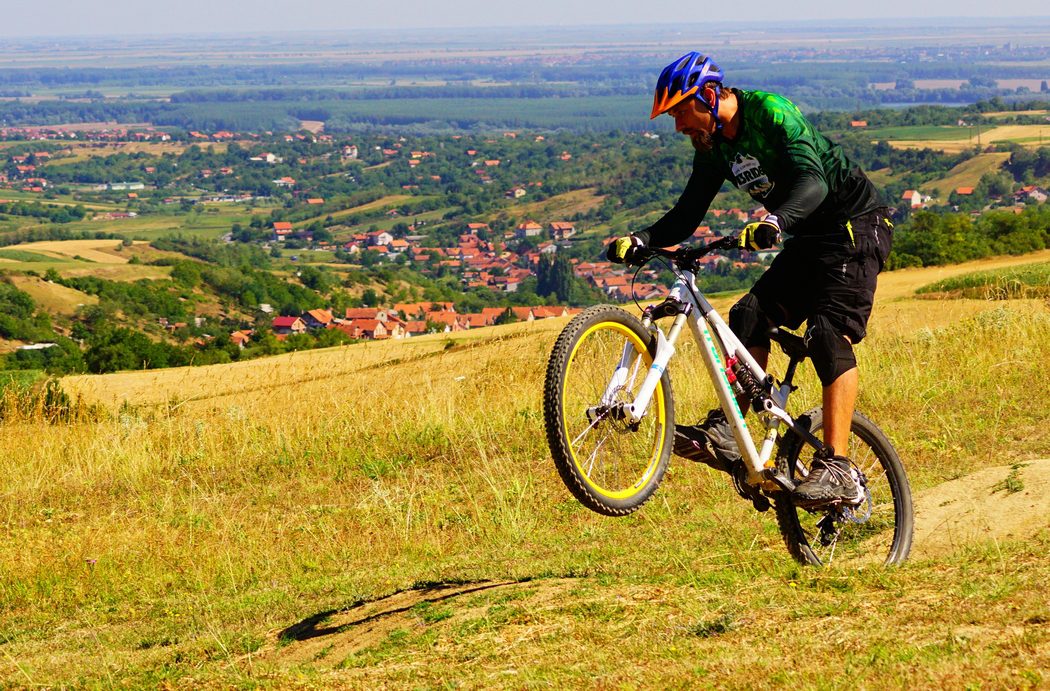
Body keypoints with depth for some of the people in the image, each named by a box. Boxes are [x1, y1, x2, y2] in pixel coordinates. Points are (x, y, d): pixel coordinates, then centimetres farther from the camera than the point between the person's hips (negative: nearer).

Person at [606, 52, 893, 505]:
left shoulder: (772, 113, -22)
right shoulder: (714, 145, 4)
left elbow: (812, 182, -36)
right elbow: (688, 214, 4)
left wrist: (775, 222, -54)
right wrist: (640, 240, -14)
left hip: (855, 228, -9)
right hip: (808, 239, 9)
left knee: (829, 335, -21)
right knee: (751, 315, -4)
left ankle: (838, 469, -27)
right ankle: (726, 435, -4)